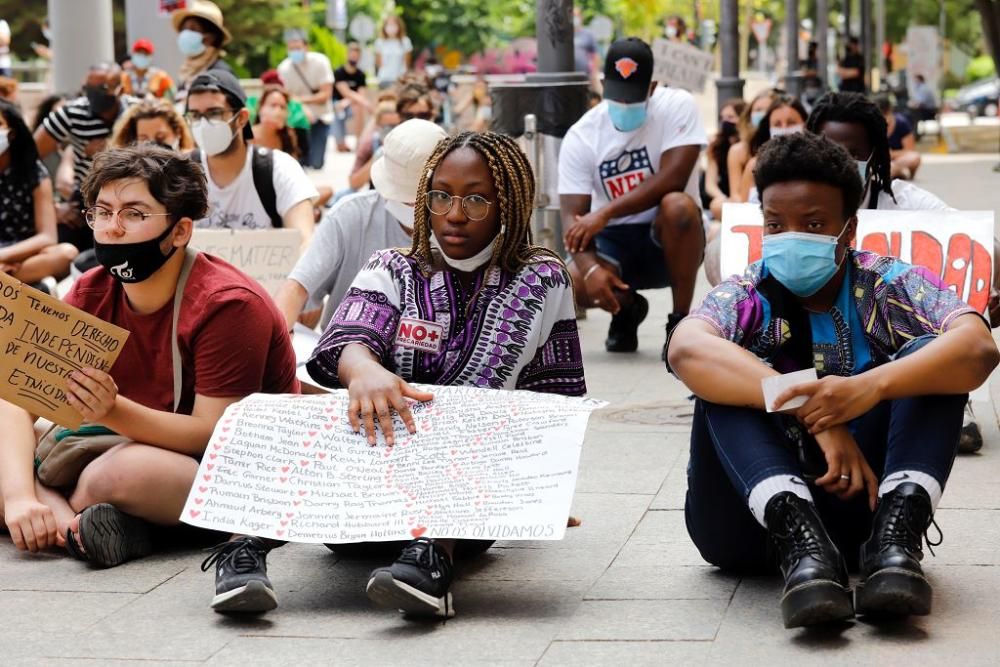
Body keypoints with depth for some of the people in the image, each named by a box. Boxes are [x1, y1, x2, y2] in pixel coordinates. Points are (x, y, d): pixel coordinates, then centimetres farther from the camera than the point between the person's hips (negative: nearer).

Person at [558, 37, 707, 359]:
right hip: (614, 241, 2)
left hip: (669, 237, -2)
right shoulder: (581, 136, -7)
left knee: (678, 205, -36)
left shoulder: (677, 106, -12)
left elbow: (672, 179, -25)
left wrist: (604, 214, -30)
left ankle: (680, 320, -18)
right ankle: (627, 307, 11)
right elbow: (573, 216, -14)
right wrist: (591, 268, -34)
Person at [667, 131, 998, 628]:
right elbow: (686, 350, -27)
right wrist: (813, 413, -38)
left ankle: (895, 537, -35)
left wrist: (870, 387, -38)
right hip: (753, 511, 0)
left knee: (928, 356, -14)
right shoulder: (745, 298, -2)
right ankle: (800, 543, -42)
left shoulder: (891, 288, 0)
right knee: (728, 383, -22)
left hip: (862, 498, 1)